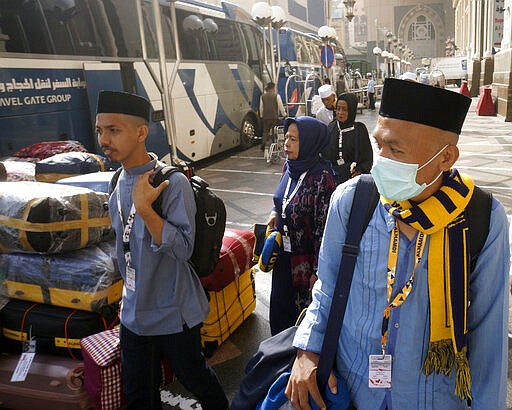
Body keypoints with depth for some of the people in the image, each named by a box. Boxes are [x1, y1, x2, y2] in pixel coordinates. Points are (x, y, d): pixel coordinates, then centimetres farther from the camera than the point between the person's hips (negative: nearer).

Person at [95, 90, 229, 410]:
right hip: (134, 311, 7)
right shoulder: (119, 181, 2)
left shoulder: (173, 182, -21)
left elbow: (183, 248, -25)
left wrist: (144, 207, -33)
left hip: (173, 312, -6)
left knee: (195, 377, 17)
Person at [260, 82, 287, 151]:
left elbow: (261, 107, 9)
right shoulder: (277, 96, -5)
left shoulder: (263, 96, 4)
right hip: (274, 117, -3)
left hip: (265, 117, 3)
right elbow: (281, 106, -1)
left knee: (265, 131, 7)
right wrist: (284, 114, 13)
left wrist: (261, 115, 22)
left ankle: (263, 144, -9)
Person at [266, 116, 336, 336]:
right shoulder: (289, 166, 0)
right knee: (280, 305, 21)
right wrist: (275, 212, -2)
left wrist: (318, 271, -18)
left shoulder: (321, 177, -23)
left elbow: (324, 227, -20)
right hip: (284, 253, 7)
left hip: (307, 260, -7)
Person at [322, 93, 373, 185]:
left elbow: (368, 157, -1)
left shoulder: (359, 129, -2)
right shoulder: (331, 128, 7)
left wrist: (359, 169, -19)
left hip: (353, 177, -2)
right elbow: (325, 155, 11)